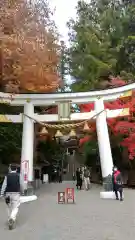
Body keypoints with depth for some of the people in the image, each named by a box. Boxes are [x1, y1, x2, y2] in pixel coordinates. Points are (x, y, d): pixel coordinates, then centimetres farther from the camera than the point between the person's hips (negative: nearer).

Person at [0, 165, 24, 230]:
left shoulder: (7, 176, 1)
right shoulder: (18, 176, -2)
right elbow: (21, 185, 1)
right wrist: (22, 192, 17)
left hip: (8, 193, 2)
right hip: (16, 193, -2)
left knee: (9, 208, 18)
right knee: (15, 208, 2)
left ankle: (10, 221, 28)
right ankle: (12, 218, -22)